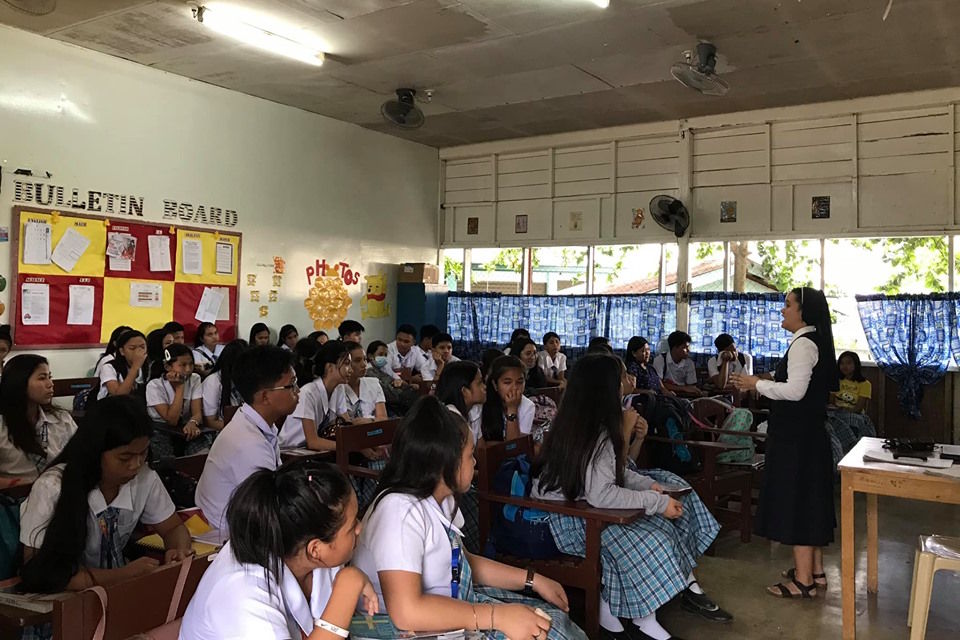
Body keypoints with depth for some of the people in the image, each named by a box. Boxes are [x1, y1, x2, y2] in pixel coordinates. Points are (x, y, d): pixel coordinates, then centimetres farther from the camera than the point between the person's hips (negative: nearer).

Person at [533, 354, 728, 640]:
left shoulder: (594, 424, 4)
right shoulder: (595, 434, -26)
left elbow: (615, 471, 12)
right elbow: (600, 495, -33)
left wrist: (650, 485, -3)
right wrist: (658, 502, -25)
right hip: (566, 516, -10)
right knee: (646, 540, -24)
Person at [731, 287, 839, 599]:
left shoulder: (803, 344, -17)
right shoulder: (814, 341, 15)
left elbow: (795, 390, -23)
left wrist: (757, 384, -13)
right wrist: (760, 383, 13)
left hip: (796, 437, -10)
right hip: (807, 433, 10)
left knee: (796, 499, -4)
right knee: (809, 498, 16)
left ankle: (803, 581, 3)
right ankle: (815, 570, 26)